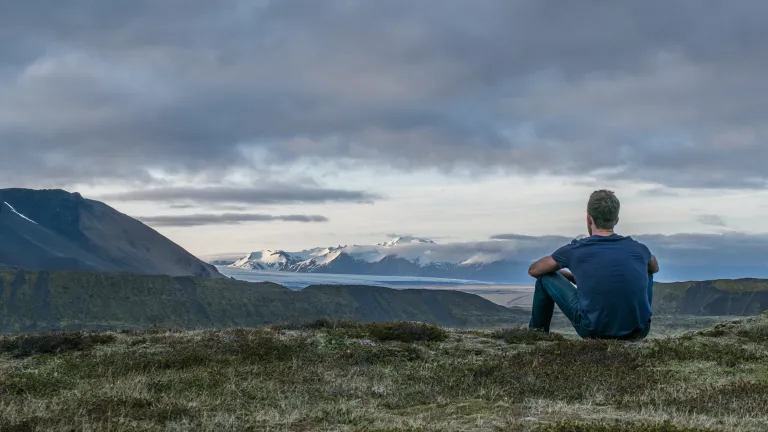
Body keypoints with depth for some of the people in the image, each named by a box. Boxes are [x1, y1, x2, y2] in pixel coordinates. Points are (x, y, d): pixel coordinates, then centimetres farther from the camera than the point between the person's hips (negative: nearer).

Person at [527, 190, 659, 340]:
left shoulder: (575, 250, -2)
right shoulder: (638, 249, 5)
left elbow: (533, 270, 15)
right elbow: (655, 268, 31)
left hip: (596, 332, -3)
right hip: (638, 332, 3)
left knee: (545, 278, 15)